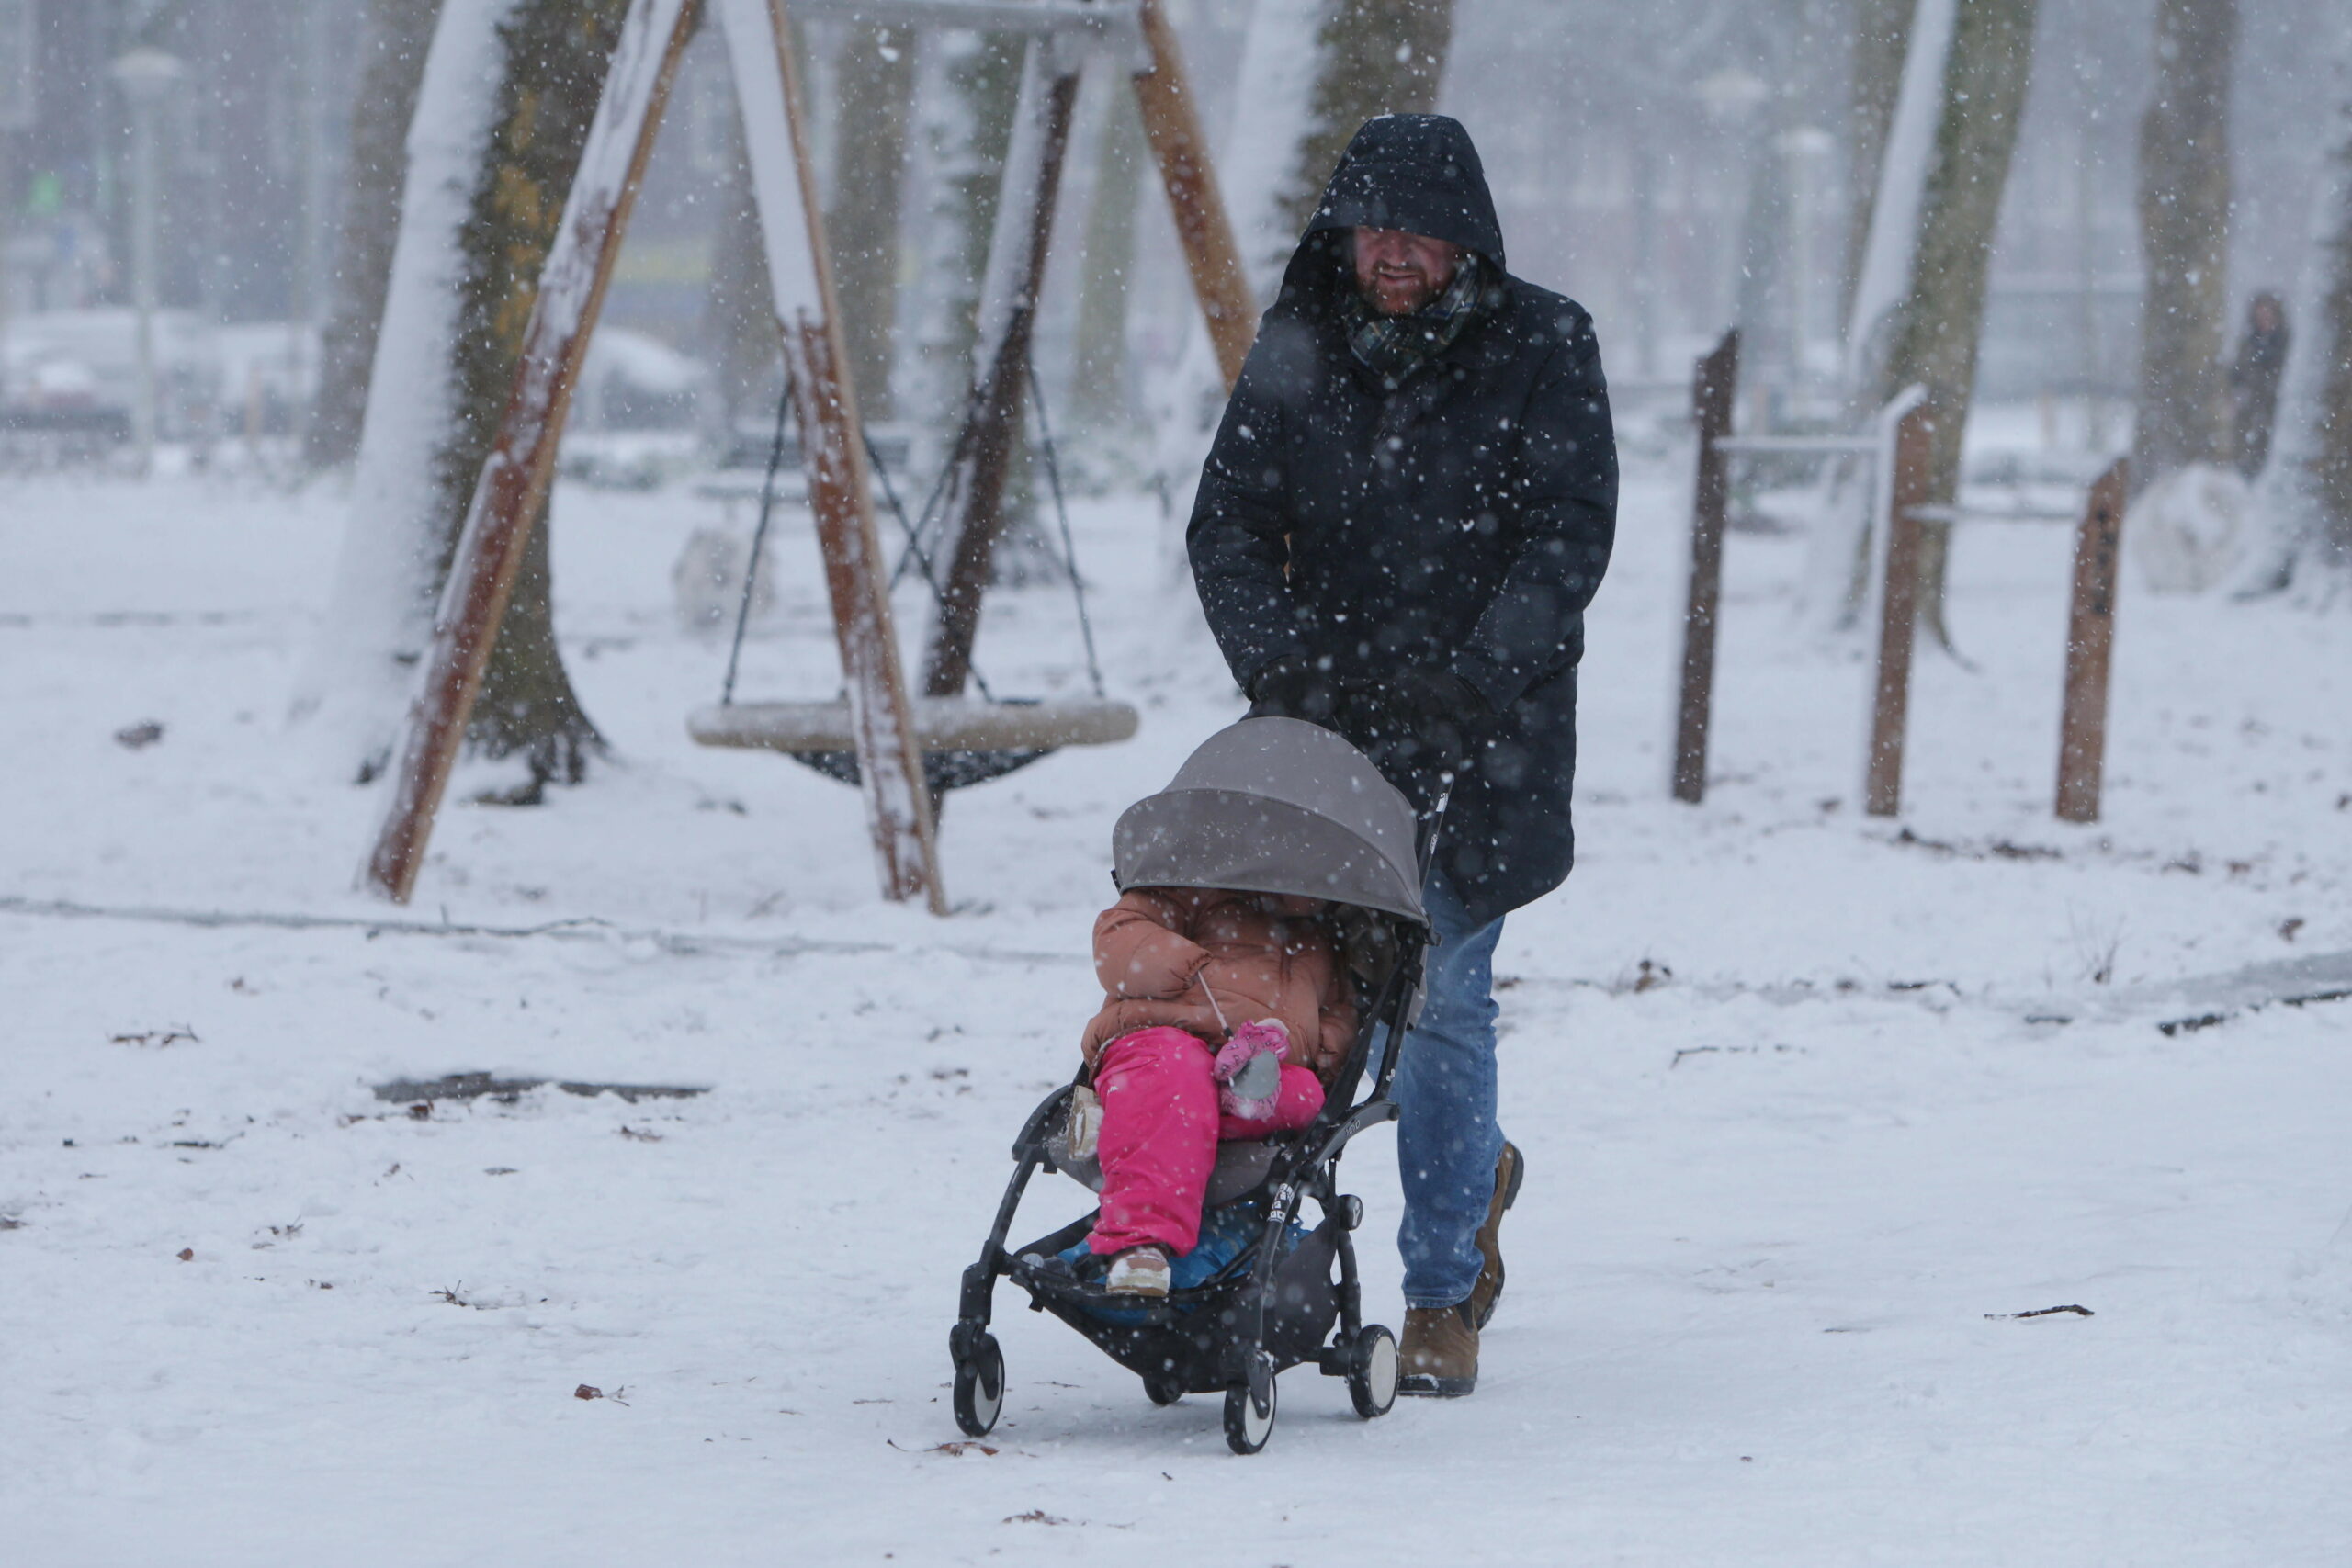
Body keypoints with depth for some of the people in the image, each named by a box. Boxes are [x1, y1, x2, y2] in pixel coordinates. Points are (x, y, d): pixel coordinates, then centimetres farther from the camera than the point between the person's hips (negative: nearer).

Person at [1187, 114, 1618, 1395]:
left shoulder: (1541, 349, -2)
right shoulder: (1299, 349, 6)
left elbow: (1570, 532, -8)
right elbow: (1227, 522, 3)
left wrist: (1477, 673, -20)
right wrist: (1278, 656, -14)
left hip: (1481, 732, -4)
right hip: (1325, 717, 4)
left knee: (1442, 992, -10)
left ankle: (1441, 1292, -1)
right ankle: (1477, 1171, 33)